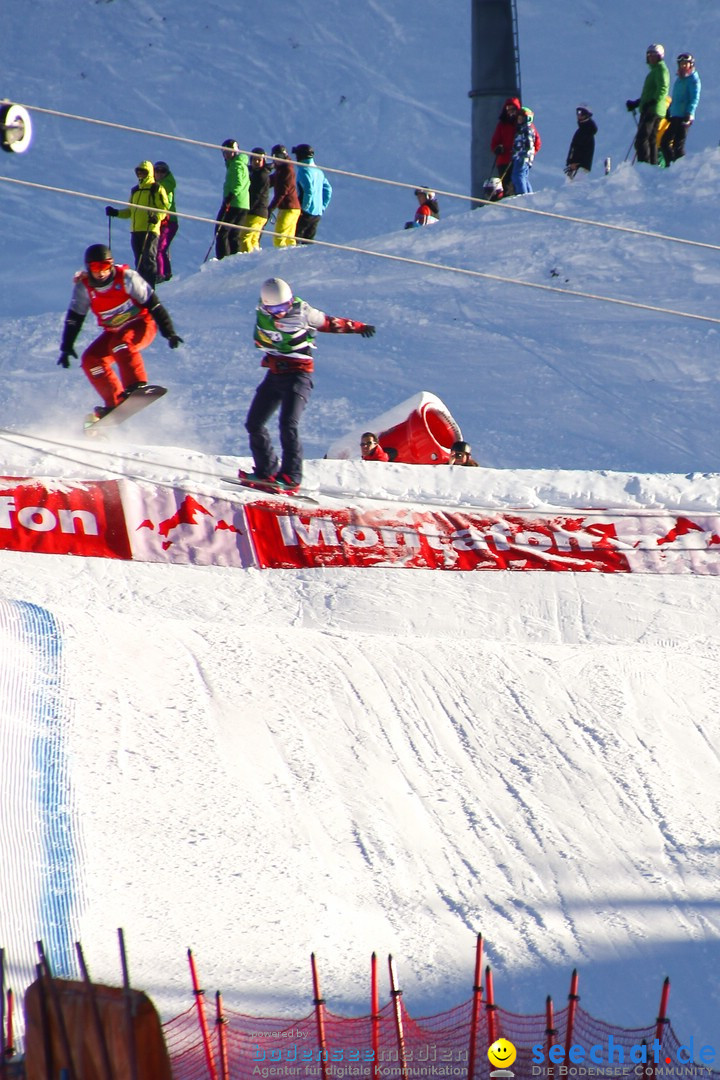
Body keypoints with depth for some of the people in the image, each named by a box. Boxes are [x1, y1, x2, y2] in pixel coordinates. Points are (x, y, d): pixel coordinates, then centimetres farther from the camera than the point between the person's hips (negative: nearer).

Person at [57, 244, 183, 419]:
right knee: (91, 360, -13)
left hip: (141, 324, -5)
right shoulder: (83, 286, -11)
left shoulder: (126, 278, -21)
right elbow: (74, 318, -3)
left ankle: (137, 385, -38)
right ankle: (115, 402, -8)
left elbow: (153, 305, -17)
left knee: (120, 342, -35)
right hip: (113, 332, 5)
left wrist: (169, 332, -19)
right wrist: (67, 347, -7)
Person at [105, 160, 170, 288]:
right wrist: (116, 213, 15)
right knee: (139, 262, 7)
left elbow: (164, 208, -6)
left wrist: (156, 217, -24)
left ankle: (149, 288, -18)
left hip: (150, 230, -7)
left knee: (148, 259, -14)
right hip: (135, 230, 7)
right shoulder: (135, 190, 23)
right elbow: (130, 211, 29)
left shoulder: (157, 189, 2)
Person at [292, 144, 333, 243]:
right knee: (309, 240, 12)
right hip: (318, 213, 8)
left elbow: (309, 190, -22)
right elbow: (328, 189, 18)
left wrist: (304, 207, -17)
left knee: (294, 236, -8)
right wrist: (322, 207, 19)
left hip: (306, 212, -8)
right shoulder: (318, 171, 15)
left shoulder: (304, 170, -11)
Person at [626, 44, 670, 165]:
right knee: (651, 140, 9)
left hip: (653, 110, -10)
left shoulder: (661, 69, -6)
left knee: (642, 139, -16)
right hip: (649, 110, 10)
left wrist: (652, 103, -29)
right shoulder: (654, 70, 25)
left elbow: (662, 89, -20)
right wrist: (636, 103, 25)